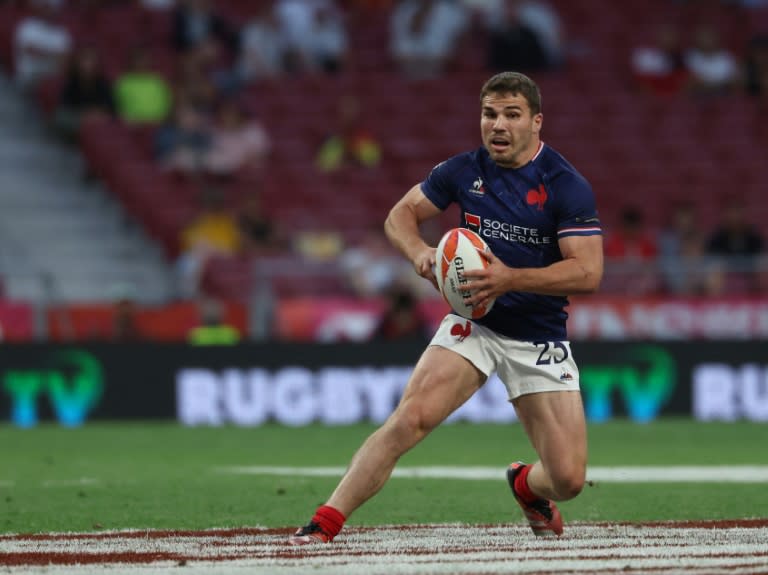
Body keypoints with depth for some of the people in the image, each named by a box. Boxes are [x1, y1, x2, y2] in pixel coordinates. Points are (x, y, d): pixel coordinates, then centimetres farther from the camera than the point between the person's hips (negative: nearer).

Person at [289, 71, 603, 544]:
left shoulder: (567, 185, -12)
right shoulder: (464, 171, -1)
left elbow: (589, 271, -18)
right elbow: (401, 215, 10)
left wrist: (512, 278, -30)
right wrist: (420, 252, -13)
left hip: (541, 339, -1)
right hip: (474, 323, 1)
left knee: (568, 479, -6)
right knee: (409, 418, -24)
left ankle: (528, 485, 33)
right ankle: (325, 523, -22)